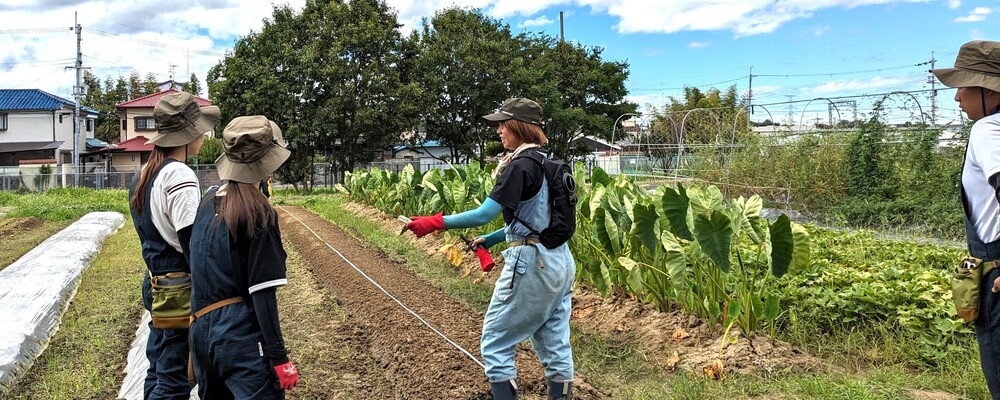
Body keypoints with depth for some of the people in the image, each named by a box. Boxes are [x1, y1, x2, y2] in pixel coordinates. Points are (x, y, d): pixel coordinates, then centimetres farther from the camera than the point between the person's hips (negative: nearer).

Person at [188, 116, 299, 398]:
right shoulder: (258, 212, -14)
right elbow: (262, 292, -17)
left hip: (201, 330, 8)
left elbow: (201, 270, 13)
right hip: (242, 335, -8)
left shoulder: (208, 201, 6)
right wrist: (279, 357, -16)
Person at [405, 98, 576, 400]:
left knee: (495, 341, 4)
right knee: (554, 344, 12)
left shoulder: (520, 165, -14)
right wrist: (489, 240, 17)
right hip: (559, 260, 9)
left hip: (532, 262, -9)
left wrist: (435, 223, -13)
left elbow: (484, 214, -19)